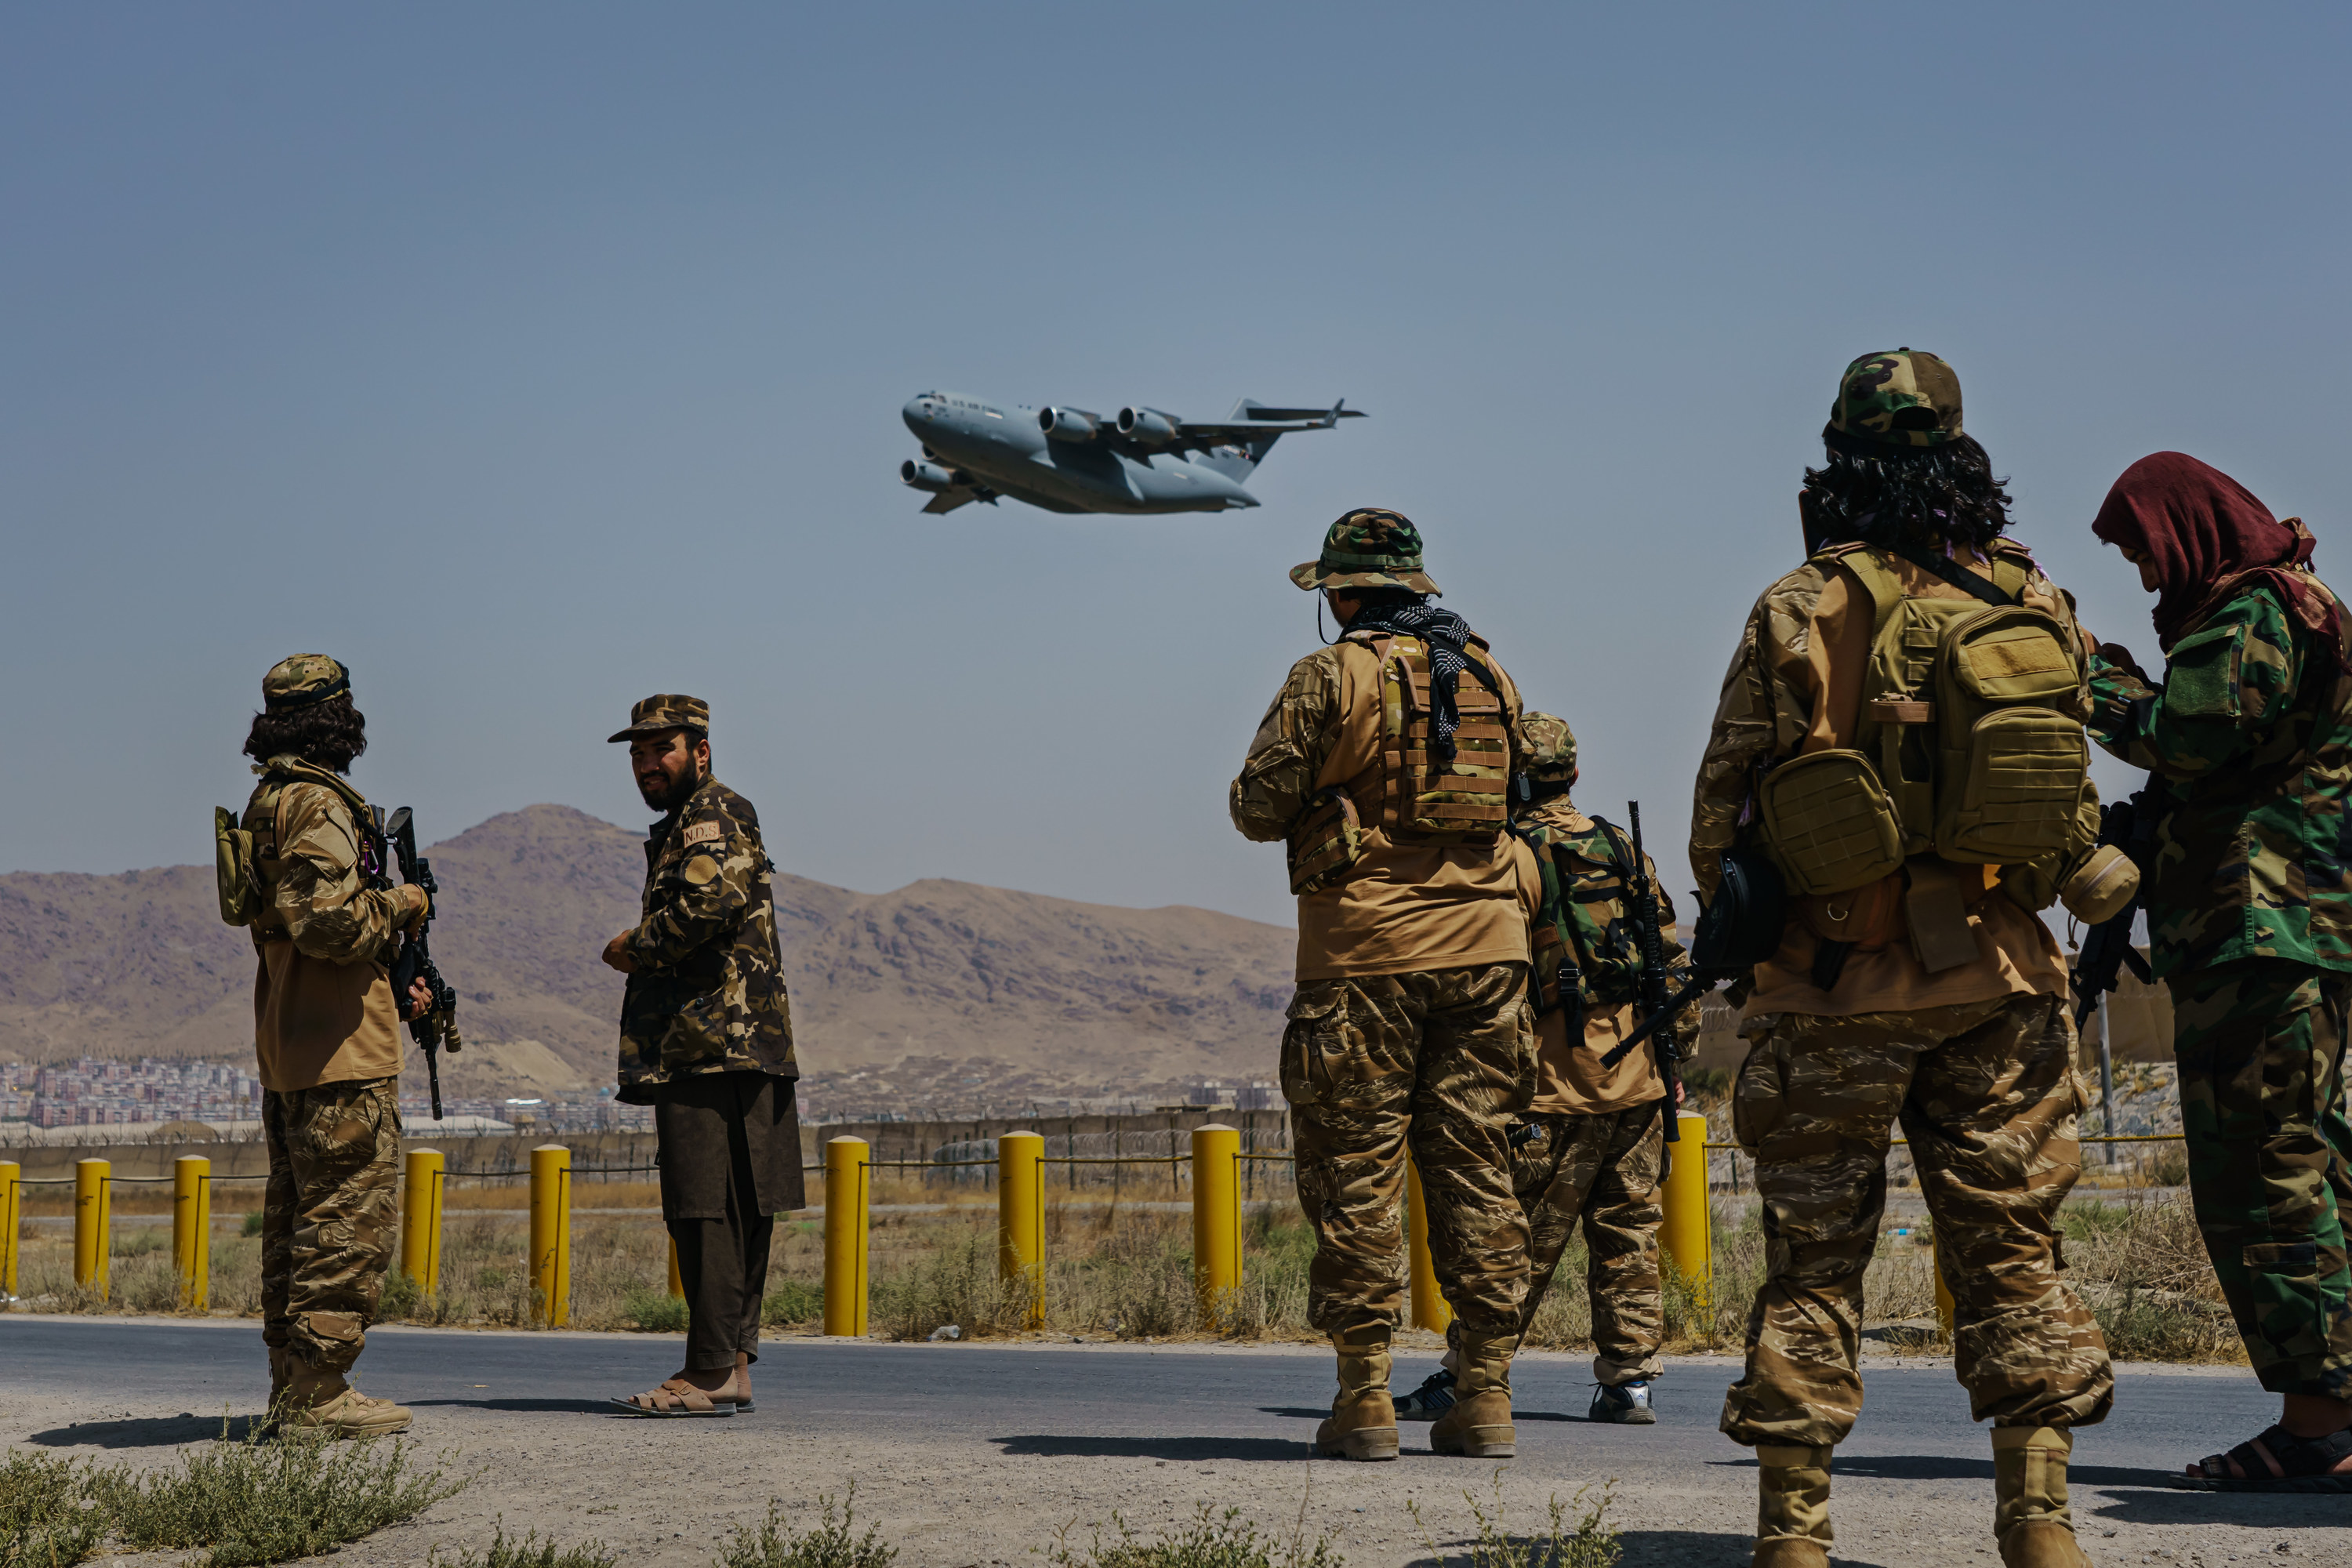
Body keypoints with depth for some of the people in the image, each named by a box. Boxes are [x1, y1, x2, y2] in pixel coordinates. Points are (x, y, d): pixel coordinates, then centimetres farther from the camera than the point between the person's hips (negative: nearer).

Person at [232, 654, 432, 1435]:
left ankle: (292, 1385, 17)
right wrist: (400, 903, -7)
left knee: (296, 1217, 13)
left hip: (286, 1048, 10)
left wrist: (394, 986, 17)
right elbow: (328, 922, -24)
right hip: (341, 1049, -10)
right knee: (350, 1218, -8)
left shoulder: (270, 804, 18)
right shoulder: (318, 806, -14)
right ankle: (318, 1392, -8)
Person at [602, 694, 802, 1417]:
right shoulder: (686, 826, 26)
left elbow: (710, 904, -23)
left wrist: (634, 948, -9)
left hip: (713, 1048, -11)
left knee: (707, 1213, -12)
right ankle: (731, 1365, 14)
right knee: (732, 1214, 10)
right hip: (719, 1049, 11)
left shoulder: (714, 817, -6)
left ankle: (711, 1372, -12)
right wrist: (644, 951, 9)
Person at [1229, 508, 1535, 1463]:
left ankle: (1365, 1400, 1)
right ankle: (1485, 1397, 8)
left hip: (1364, 953, -4)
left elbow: (1258, 811, -5)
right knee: (1475, 1169, 7)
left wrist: (1314, 796, 16)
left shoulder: (1331, 679, -6)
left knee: (1356, 1171, 1)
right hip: (1483, 945, 5)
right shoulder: (1489, 677, 11)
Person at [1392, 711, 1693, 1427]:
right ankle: (1628, 1381, 11)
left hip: (1558, 1087, -6)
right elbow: (1672, 965, 14)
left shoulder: (1513, 857, -8)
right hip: (1639, 1085, 6)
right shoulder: (1626, 851, 12)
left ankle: (1463, 1379, 0)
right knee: (1628, 1238, 10)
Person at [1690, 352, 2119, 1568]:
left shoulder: (1803, 610, -9)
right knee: (2010, 1248, 10)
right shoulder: (2035, 601, 1)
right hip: (1999, 976, 3)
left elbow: (1721, 804, -6)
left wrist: (1732, 922, 10)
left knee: (1815, 1254, 5)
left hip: (1834, 982, -2)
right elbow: (2071, 794, 8)